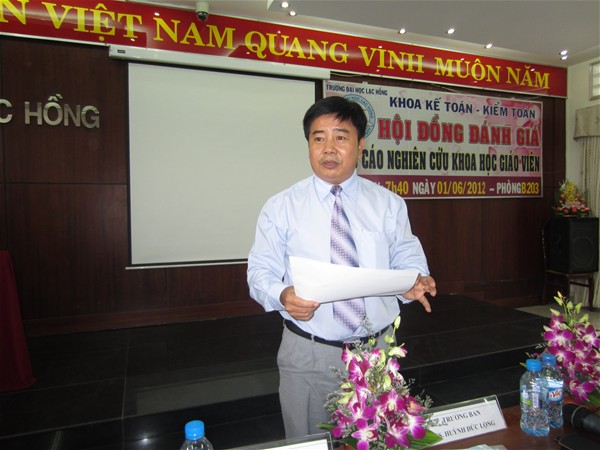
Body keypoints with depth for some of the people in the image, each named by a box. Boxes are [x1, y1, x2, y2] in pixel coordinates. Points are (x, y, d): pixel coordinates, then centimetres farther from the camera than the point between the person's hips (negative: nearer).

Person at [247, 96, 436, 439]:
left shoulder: (389, 204, 2)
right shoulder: (281, 208, -4)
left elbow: (407, 258, 5)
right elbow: (261, 271, -3)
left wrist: (412, 281, -17)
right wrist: (282, 295, -24)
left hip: (378, 351, 2)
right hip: (307, 356, -1)